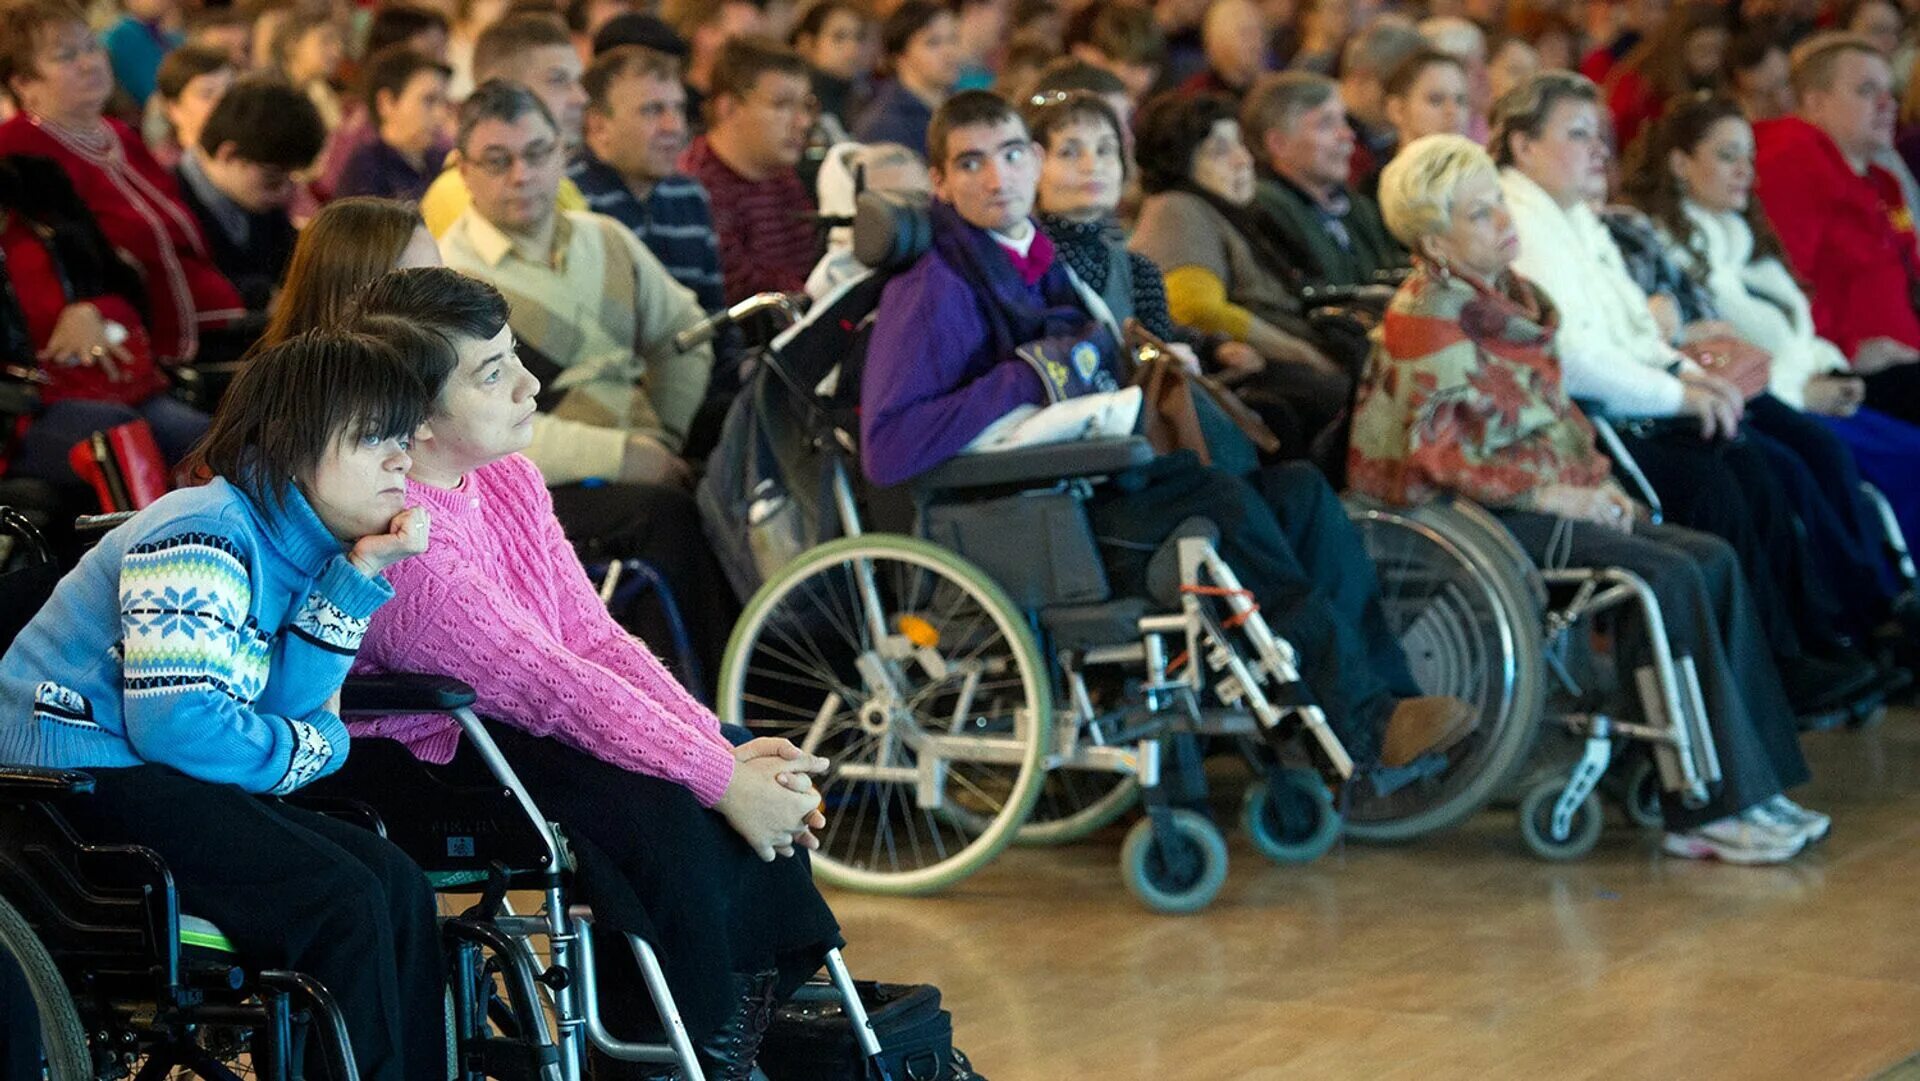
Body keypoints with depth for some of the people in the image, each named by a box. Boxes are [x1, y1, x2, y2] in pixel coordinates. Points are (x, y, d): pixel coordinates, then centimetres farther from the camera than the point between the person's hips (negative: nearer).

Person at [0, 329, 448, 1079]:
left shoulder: (286, 538, 12)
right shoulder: (206, 536, -17)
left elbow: (279, 700, 0)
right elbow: (175, 722, -26)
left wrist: (360, 571, -5)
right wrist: (311, 749, -9)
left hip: (143, 774, 10)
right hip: (78, 778, -10)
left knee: (396, 888, -2)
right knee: (339, 902, -22)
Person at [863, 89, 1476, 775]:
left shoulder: (1044, 263, 19)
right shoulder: (936, 288, -8)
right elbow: (886, 452, -20)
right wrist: (1031, 377, -20)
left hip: (1100, 481, 9)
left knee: (1303, 493, -10)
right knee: (1223, 504, -28)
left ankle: (1388, 697, -16)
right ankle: (1365, 721, -27)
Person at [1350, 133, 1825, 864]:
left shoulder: (1511, 297, 17)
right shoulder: (1424, 320, -11)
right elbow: (1437, 452, -19)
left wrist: (1596, 481, 6)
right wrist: (1550, 495, -17)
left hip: (1541, 496, 9)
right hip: (1473, 518, -9)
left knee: (1712, 561, -7)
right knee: (1666, 576, -23)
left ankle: (1749, 786, -8)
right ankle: (1707, 810, -21)